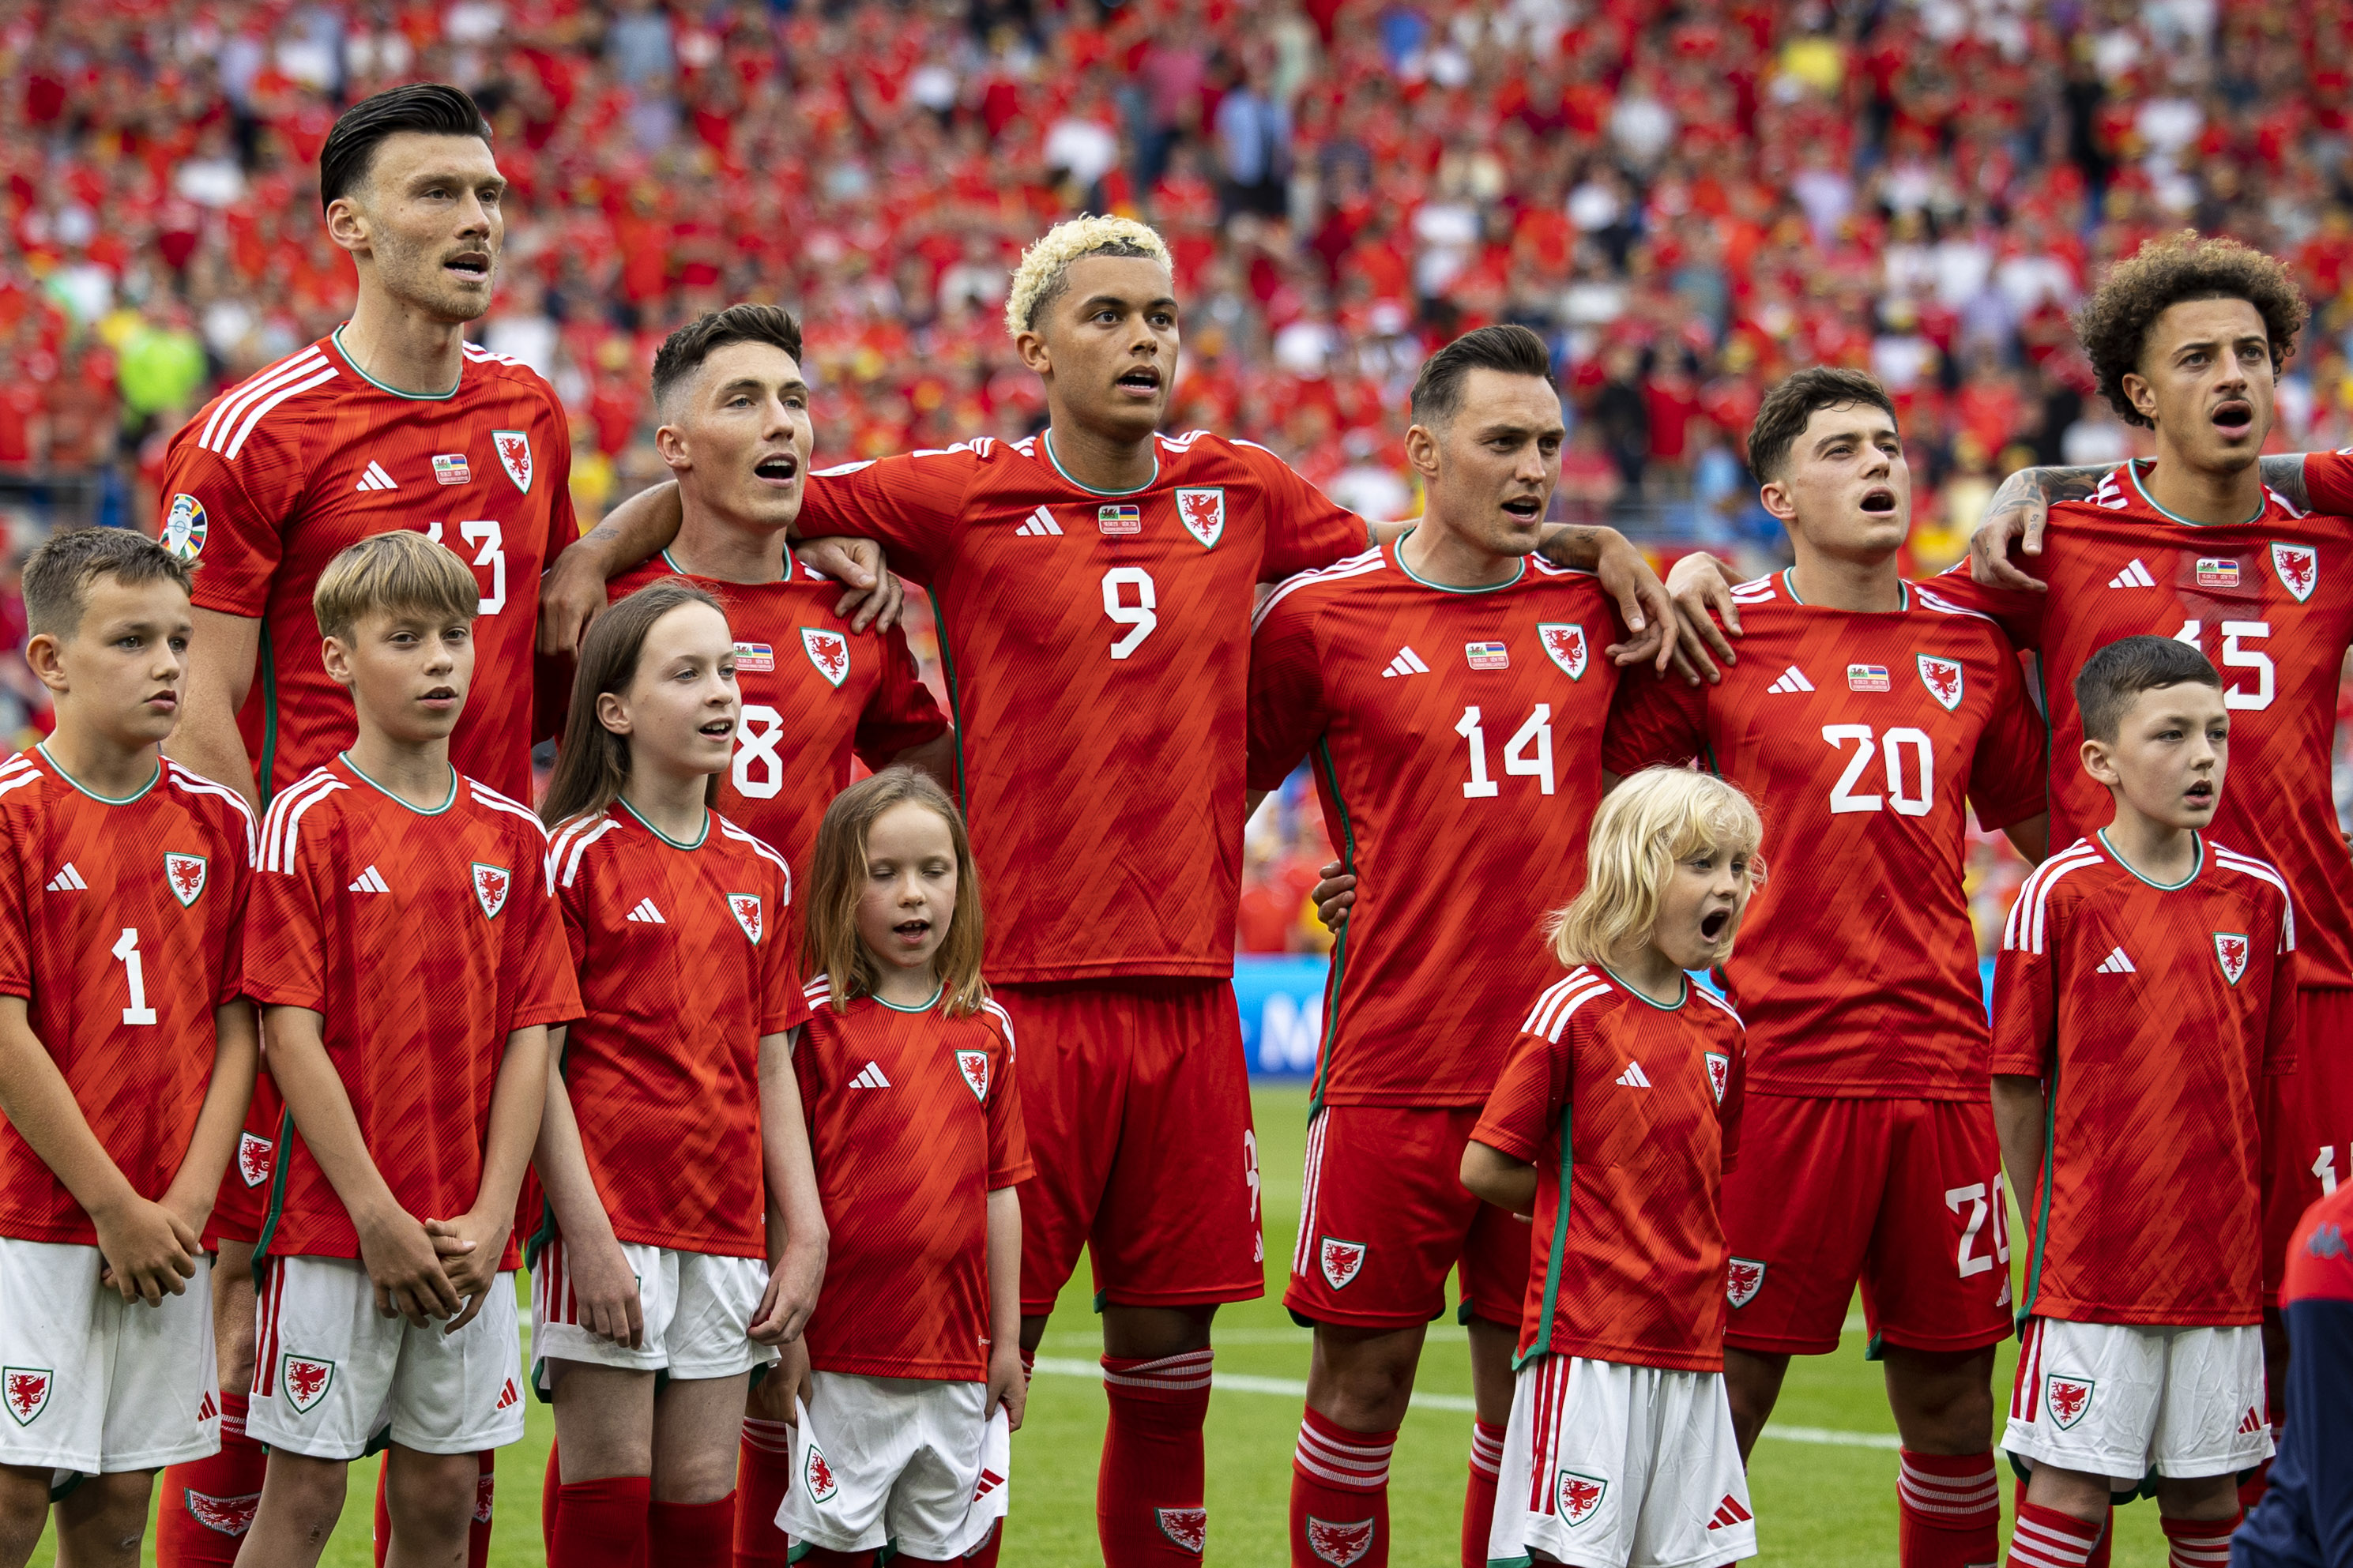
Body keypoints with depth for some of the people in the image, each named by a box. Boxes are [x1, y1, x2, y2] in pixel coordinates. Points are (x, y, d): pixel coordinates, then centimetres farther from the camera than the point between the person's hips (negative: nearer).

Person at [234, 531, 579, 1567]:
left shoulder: (513, 836, 9)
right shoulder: (308, 821, -5)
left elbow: (528, 1039, 7)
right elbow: (292, 1035, -9)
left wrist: (490, 1217, -4)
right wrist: (379, 1218, -13)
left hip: (469, 1241, 4)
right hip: (334, 1220, -4)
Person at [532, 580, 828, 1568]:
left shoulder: (759, 873, 12)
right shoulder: (576, 858, -5)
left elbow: (771, 1070, 15)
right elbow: (537, 1066, -8)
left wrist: (806, 1235, 8)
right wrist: (588, 1234, -15)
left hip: (728, 1225, 5)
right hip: (611, 1218, -5)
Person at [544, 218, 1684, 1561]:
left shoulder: (1240, 493, 10)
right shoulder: (966, 498, -1)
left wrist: (1592, 545, 16)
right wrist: (592, 561, -11)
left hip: (1190, 997, 4)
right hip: (1022, 990, -4)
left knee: (1168, 1361, 7)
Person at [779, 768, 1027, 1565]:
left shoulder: (987, 1028, 9)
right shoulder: (816, 1021, -4)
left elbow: (999, 1190, 12)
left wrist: (1007, 1339, 11)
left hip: (956, 1362, 4)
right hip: (844, 1355, -4)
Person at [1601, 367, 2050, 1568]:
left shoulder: (1971, 645, 12)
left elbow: (2047, 837, 24)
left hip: (1940, 1071, 4)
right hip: (1782, 1065, -4)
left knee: (1952, 1402, 6)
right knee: (1729, 1389, -4)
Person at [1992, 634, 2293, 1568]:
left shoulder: (2260, 897, 4)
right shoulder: (2061, 895, -7)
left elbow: (2275, 1077, 11)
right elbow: (2015, 1085, -1)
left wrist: (2253, 1226, 9)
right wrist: (2049, 1229, 1)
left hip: (2222, 1261, 4)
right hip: (2093, 1263, -4)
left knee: (2208, 1493, 9)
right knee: (2071, 1490, -3)